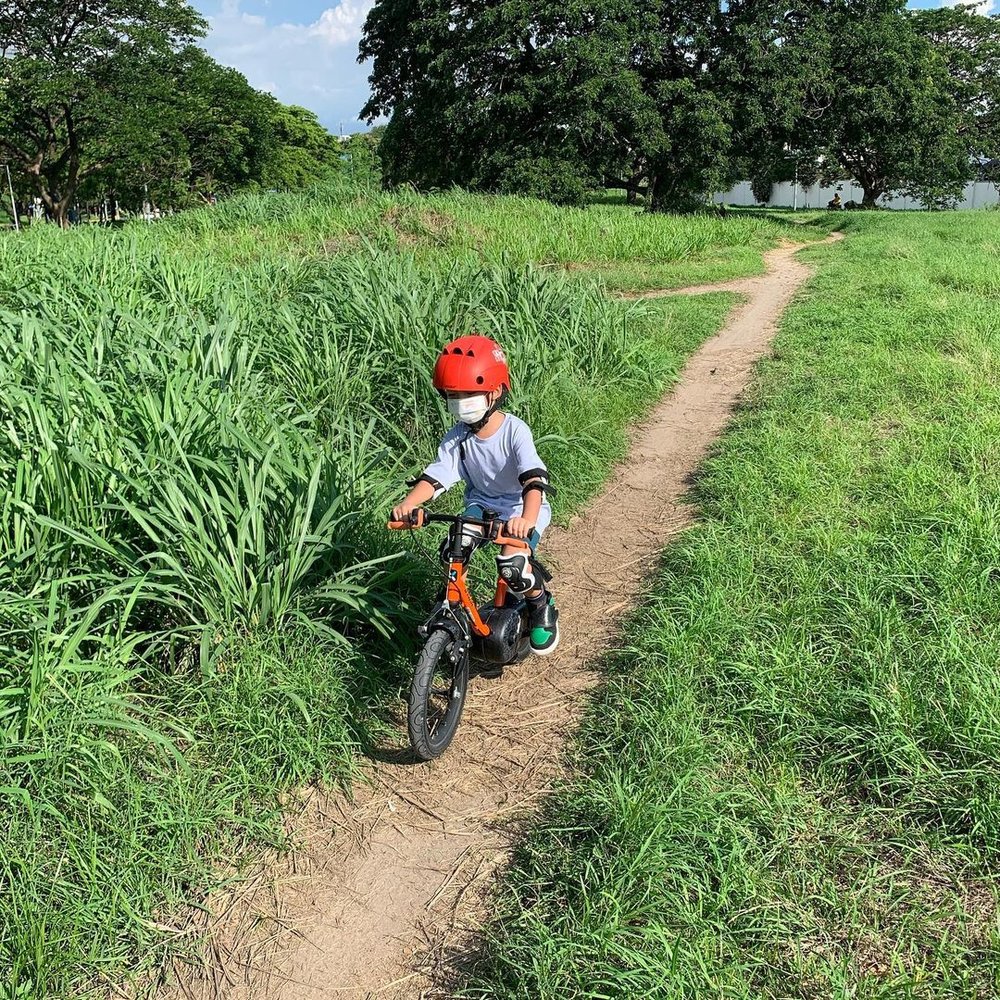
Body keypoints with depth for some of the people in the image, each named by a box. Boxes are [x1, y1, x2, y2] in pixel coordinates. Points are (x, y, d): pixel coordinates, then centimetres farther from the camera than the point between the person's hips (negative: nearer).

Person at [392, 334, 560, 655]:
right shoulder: (457, 437, -11)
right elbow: (435, 475, -19)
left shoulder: (515, 431, -24)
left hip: (523, 506, -4)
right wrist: (408, 504, -39)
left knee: (512, 564, -26)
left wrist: (527, 519, -55)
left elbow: (534, 479, -36)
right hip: (482, 503, 5)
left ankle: (542, 607, 4)